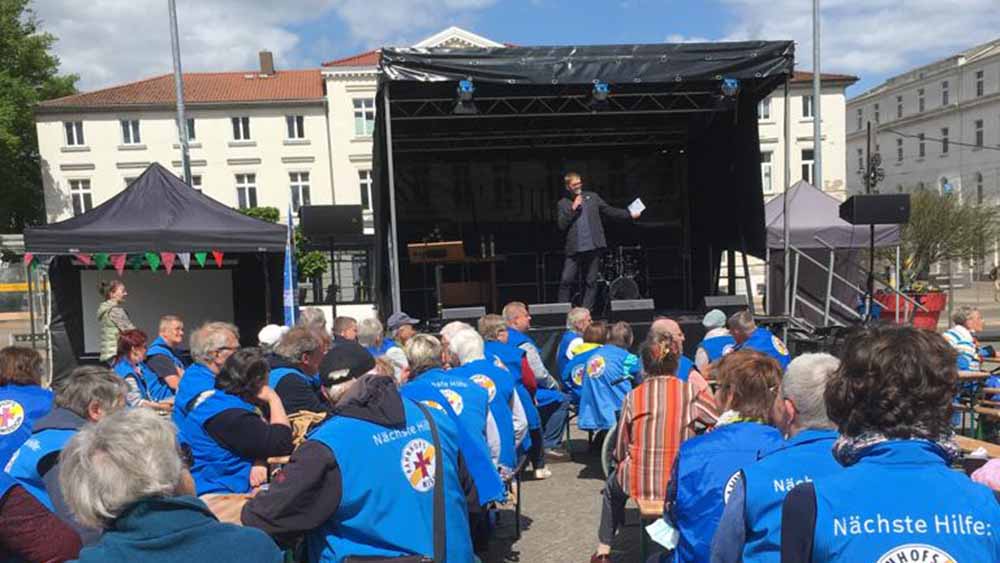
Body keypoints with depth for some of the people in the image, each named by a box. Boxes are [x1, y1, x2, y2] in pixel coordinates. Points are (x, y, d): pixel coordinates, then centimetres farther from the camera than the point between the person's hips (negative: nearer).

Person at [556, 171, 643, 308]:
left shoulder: (592, 197, 13)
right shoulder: (562, 203, 8)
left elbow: (609, 211, 15)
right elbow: (561, 225, -3)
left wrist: (630, 214, 11)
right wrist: (573, 208, -9)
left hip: (593, 247, 1)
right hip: (574, 249, -1)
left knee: (590, 282, 2)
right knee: (566, 281, -6)